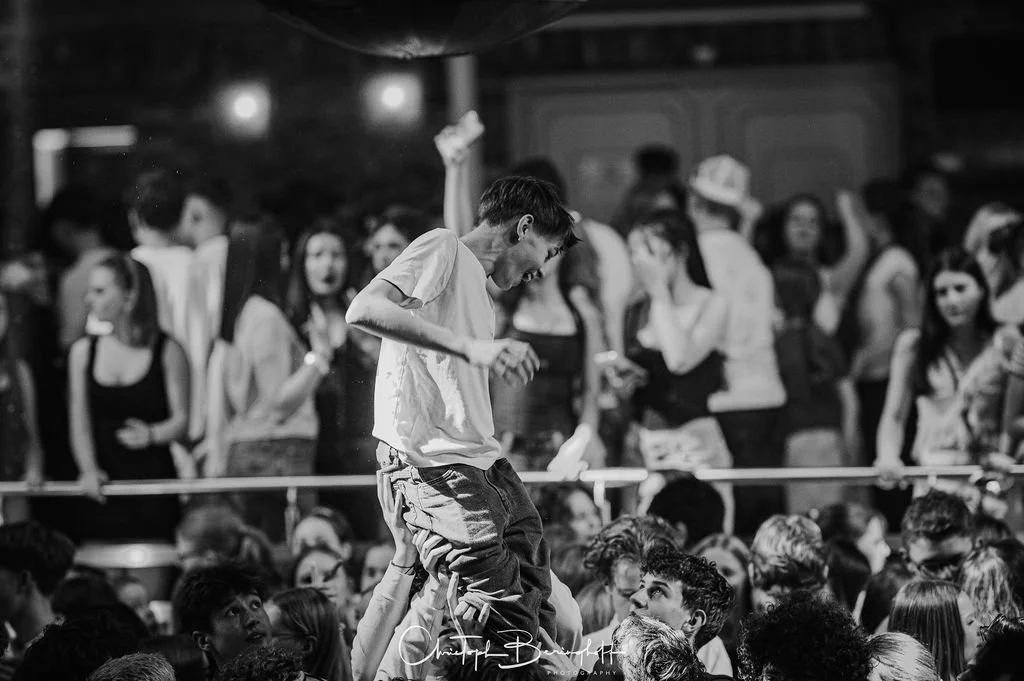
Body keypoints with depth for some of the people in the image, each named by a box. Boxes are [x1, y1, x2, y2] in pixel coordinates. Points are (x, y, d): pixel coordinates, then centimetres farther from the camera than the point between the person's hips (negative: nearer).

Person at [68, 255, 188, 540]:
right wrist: (88, 470, -9)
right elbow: (80, 423, 7)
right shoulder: (84, 351, 10)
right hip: (103, 490, 3)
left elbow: (181, 422, -2)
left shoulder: (167, 352, 0)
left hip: (154, 485, -3)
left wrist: (152, 434, -23)